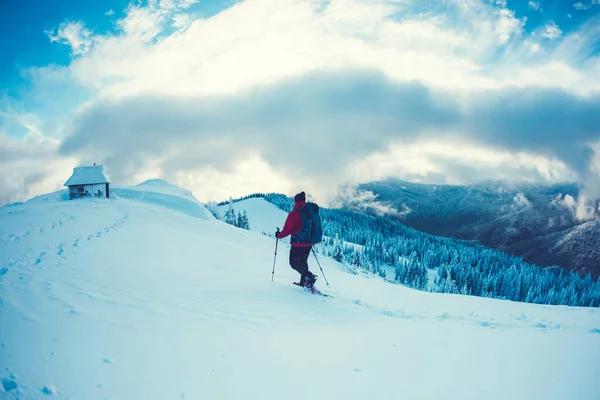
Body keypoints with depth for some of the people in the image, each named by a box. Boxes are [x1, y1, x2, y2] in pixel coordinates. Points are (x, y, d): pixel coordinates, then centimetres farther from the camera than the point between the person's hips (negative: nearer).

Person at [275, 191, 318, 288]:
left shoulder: (293, 214, -15)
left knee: (294, 263, 5)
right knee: (303, 262, 23)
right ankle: (304, 281, 20)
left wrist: (279, 235, 4)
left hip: (297, 244, -6)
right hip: (308, 244, 6)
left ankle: (309, 276, -15)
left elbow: (287, 229, -14)